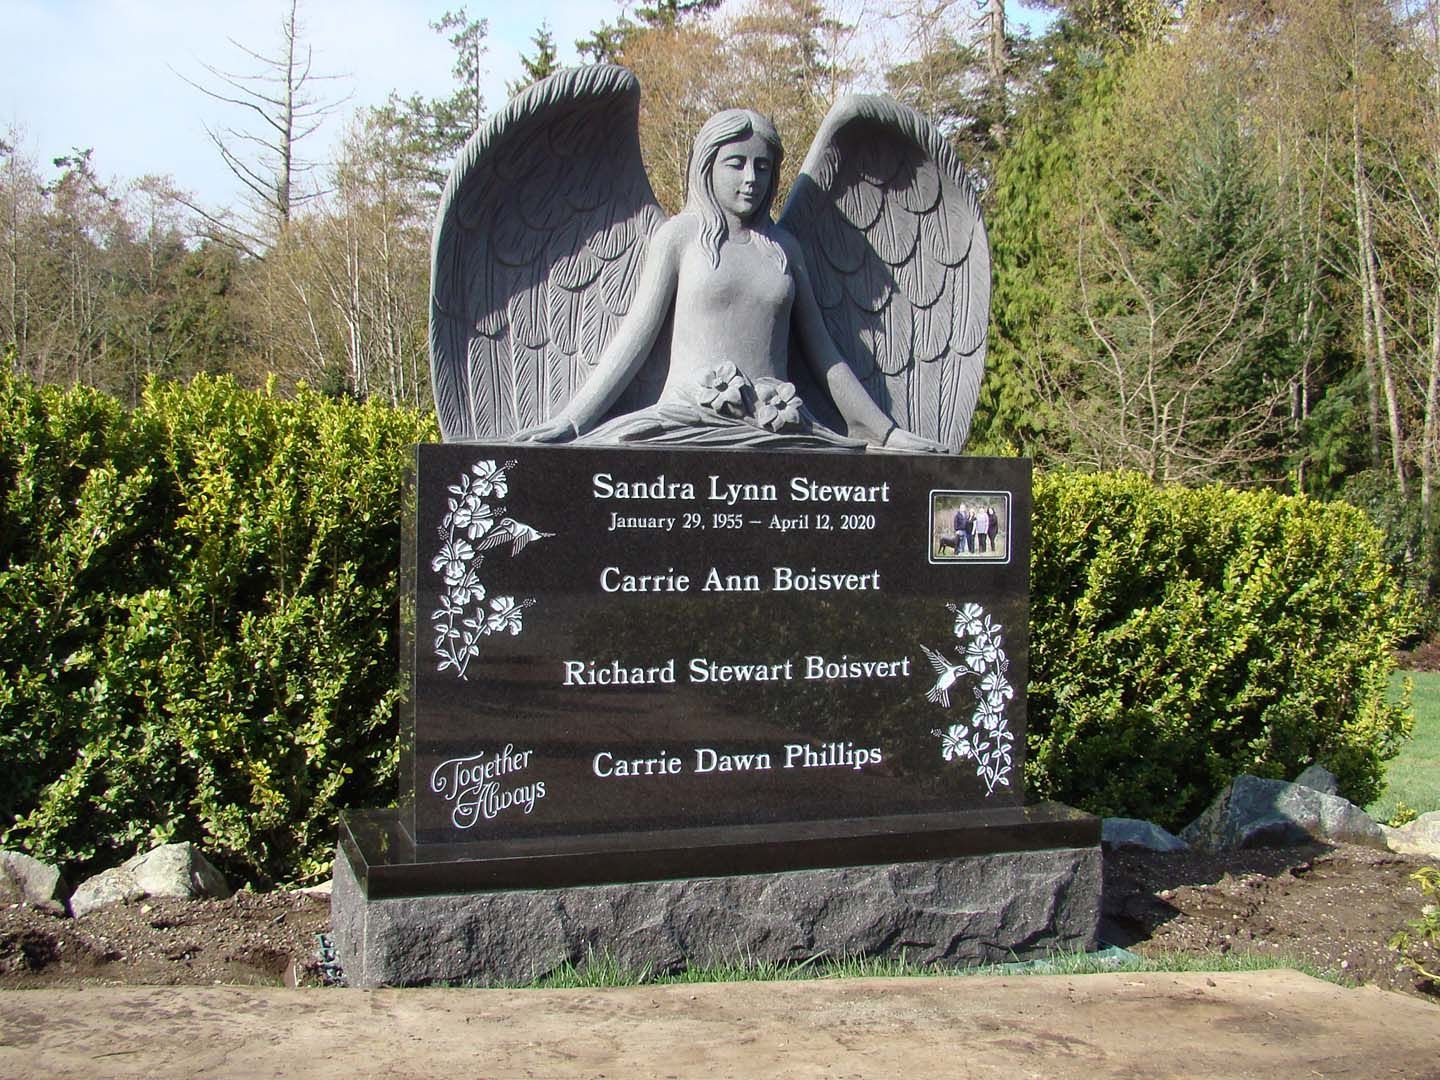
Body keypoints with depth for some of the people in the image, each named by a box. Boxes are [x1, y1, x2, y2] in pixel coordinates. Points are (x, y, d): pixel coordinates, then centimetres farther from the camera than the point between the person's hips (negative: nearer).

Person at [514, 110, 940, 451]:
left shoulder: (784, 246, 21)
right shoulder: (680, 234, 11)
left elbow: (823, 354, 24)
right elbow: (635, 336, 7)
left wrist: (887, 432, 22)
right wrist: (570, 421, -3)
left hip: (777, 430, 3)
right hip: (692, 421, -3)